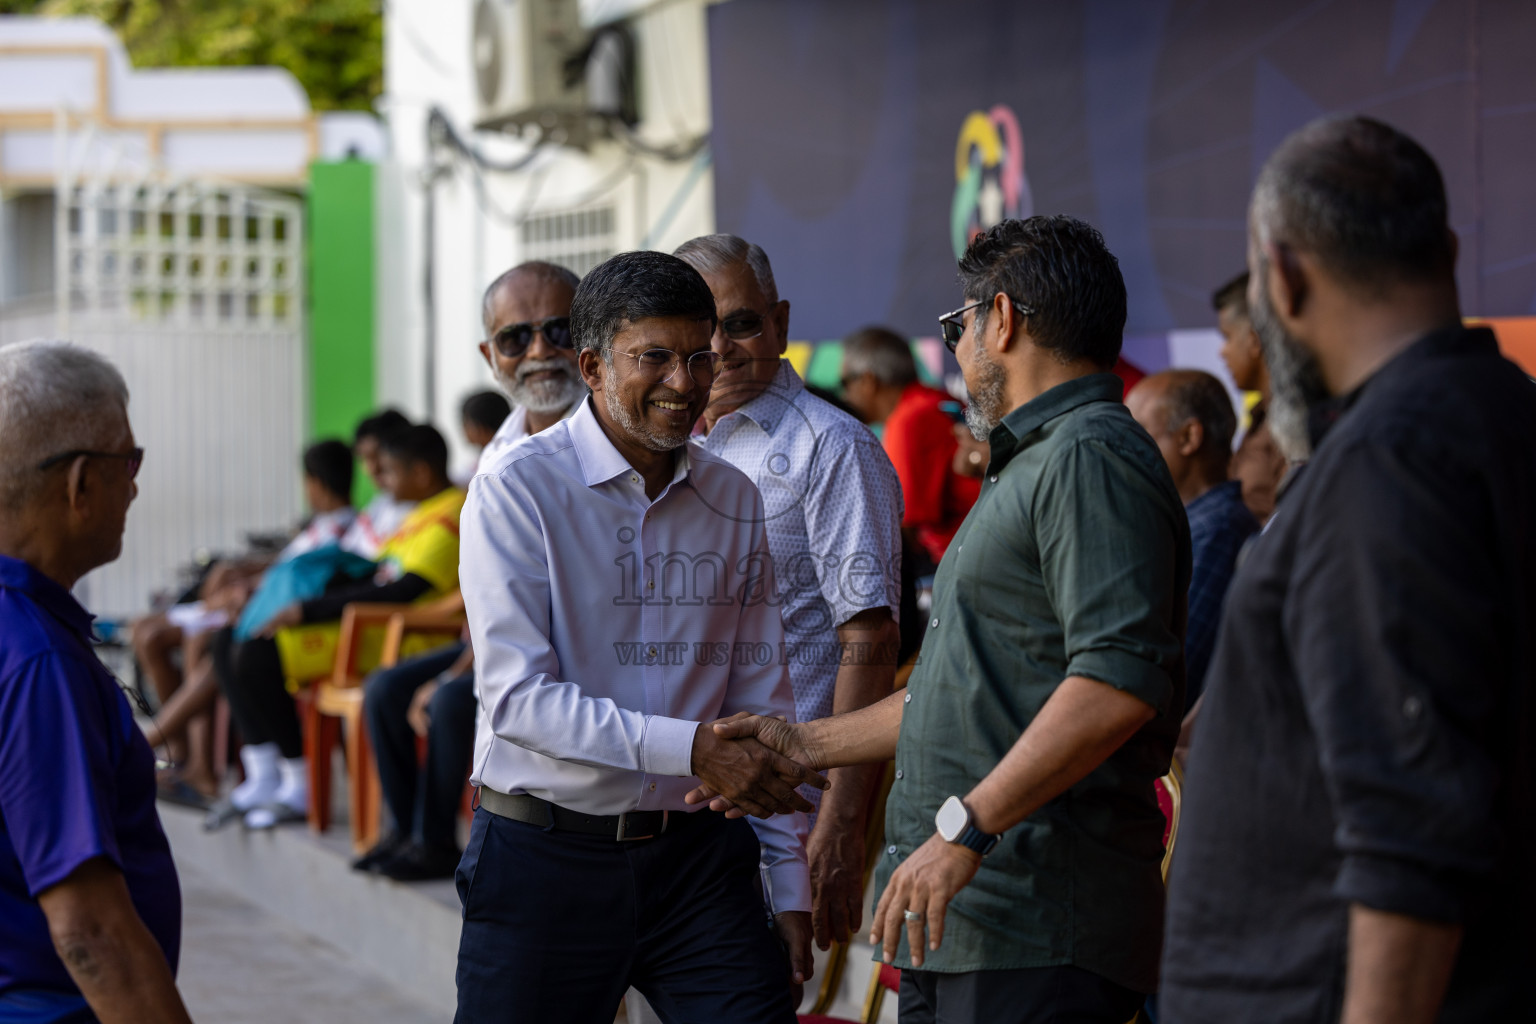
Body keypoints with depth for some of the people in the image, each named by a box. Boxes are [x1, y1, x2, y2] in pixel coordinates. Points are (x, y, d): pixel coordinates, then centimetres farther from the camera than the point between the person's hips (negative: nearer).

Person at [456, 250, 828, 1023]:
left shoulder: (733, 501, 9)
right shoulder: (516, 492, -7)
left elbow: (763, 704, 13)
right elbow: (516, 697, -16)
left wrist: (789, 882, 10)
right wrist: (691, 749, -22)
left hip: (698, 857, 4)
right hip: (546, 859, -4)